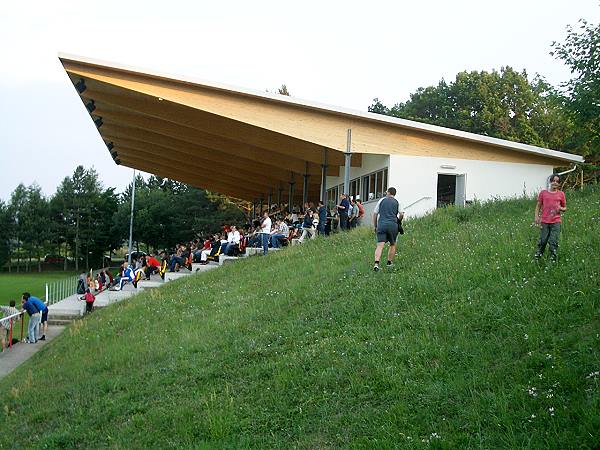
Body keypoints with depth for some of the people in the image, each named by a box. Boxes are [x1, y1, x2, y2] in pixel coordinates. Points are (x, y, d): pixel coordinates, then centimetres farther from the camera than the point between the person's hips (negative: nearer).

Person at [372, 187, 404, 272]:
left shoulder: (382, 200, 11)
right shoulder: (397, 202, 11)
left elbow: (375, 214, 9)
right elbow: (401, 215, 5)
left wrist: (375, 226, 17)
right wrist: (398, 220, 27)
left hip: (381, 224, 0)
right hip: (393, 225, 0)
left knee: (380, 245, -10)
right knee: (392, 244, 21)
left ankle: (376, 263, -26)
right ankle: (389, 262, 24)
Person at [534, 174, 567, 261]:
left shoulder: (561, 194, 7)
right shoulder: (543, 193, 6)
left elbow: (564, 208, 15)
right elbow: (538, 206, 11)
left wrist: (561, 208, -7)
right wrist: (536, 216, 0)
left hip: (556, 222, 0)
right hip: (544, 221, 0)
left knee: (553, 241, -3)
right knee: (542, 240, 1)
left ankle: (553, 258, 5)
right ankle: (538, 255, 20)